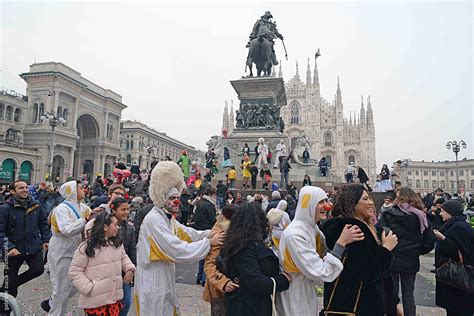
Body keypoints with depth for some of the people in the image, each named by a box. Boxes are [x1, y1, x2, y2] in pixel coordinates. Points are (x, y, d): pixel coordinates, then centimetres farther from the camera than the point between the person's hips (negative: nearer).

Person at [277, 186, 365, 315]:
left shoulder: (312, 227, -2)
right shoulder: (295, 235, -29)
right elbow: (321, 273, -30)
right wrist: (342, 242, -31)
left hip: (308, 292, 8)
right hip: (296, 297, -8)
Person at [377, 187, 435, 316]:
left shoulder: (389, 215, -12)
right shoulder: (421, 217, 1)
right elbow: (429, 243, 3)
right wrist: (417, 251, 17)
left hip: (391, 260, -3)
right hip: (411, 262, 4)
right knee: (408, 294, 17)